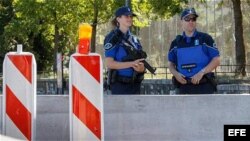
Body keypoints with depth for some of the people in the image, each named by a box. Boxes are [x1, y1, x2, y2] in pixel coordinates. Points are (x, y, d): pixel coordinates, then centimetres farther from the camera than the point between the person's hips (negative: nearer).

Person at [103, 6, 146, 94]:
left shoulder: (134, 39, 14)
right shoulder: (113, 38, -6)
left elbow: (140, 61, 19)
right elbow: (109, 63, -14)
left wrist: (141, 68, -6)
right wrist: (132, 64, -20)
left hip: (135, 84, 7)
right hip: (120, 85, -7)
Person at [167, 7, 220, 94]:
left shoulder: (205, 38, 1)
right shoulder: (176, 43, 10)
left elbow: (216, 60, -3)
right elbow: (170, 63, 17)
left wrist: (201, 72, -16)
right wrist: (176, 74, -5)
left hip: (204, 87, -3)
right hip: (184, 87, 3)